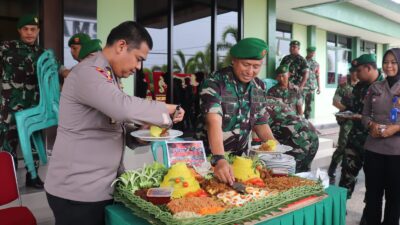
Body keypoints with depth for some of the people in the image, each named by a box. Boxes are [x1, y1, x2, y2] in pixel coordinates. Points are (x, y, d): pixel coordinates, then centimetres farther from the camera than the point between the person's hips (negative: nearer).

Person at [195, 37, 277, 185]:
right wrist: (219, 160, -39)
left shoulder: (259, 87, 2)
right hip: (210, 157, -4)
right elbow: (214, 123, -27)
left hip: (240, 156, 5)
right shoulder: (214, 83, -16)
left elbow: (261, 123, 11)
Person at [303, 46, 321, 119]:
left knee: (309, 104, 10)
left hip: (312, 87, 5)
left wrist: (319, 87, 10)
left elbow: (317, 76, 14)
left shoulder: (316, 64, 12)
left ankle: (307, 119, 18)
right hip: (303, 86, -5)